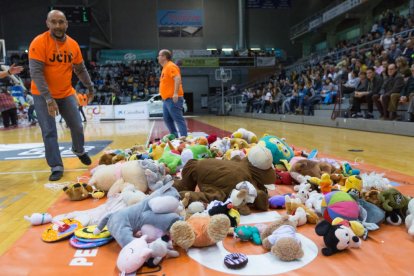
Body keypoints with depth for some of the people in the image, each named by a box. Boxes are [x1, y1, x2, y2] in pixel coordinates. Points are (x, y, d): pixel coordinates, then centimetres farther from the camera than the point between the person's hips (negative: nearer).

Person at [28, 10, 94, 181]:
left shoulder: (73, 45, -1)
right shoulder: (39, 42, -17)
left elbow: (80, 69, 12)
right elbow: (36, 72, -22)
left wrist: (90, 87, 13)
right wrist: (48, 98, -28)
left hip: (66, 93, 4)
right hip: (43, 95, -4)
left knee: (77, 127, 9)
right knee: (49, 132, -4)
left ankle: (79, 151, 38)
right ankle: (56, 167, 6)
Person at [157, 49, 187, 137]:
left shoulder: (171, 66, -10)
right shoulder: (165, 67, 20)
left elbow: (178, 79, -23)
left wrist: (176, 93, -30)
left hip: (173, 99, -10)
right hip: (166, 99, 10)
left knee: (178, 119, -10)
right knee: (167, 119, 13)